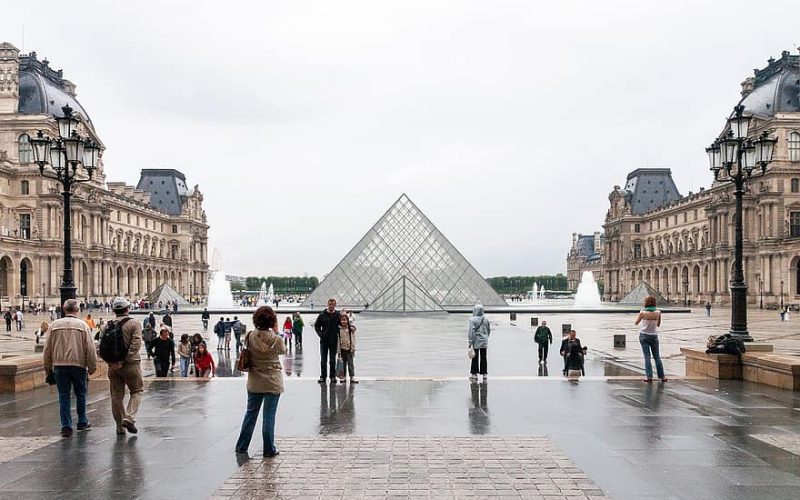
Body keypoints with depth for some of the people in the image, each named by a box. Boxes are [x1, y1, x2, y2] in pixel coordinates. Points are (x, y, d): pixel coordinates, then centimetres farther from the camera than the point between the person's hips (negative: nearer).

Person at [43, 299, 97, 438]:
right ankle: (82, 422, 24)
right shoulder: (82, 325, -5)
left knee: (64, 396, 6)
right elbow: (90, 348, -6)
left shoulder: (55, 325, 2)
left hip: (59, 365, 1)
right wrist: (92, 366, 1)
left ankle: (66, 426, 1)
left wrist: (48, 365, 17)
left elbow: (48, 348, 7)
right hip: (78, 364, -1)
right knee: (81, 395, 14)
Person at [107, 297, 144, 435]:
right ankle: (129, 418, -6)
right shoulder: (134, 324, -7)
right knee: (136, 391, 11)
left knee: (116, 395, 10)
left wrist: (111, 361, 0)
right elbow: (135, 344, -17)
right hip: (130, 365, -4)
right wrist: (124, 360, -15)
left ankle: (120, 426, 16)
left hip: (113, 366, 4)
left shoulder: (108, 325, 5)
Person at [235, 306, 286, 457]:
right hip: (273, 382, -3)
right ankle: (269, 449, 10)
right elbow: (283, 351, 3)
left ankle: (241, 446, 26)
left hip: (254, 381, 3)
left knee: (251, 412, 17)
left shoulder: (250, 337, -9)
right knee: (269, 415, 4)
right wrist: (276, 332, 5)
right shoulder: (276, 339, -17)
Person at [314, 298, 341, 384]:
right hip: (324, 341, 0)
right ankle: (322, 376, 12)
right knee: (323, 360, 5)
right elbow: (316, 325, 7)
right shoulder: (322, 315, -1)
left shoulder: (338, 315, -1)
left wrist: (339, 335, -4)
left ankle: (333, 376, 14)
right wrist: (320, 334, -5)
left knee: (332, 360, 6)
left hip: (334, 341, 0)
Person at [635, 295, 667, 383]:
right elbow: (658, 325, 6)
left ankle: (649, 376, -3)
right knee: (657, 357, 12)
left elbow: (636, 323, 0)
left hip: (644, 336, -1)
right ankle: (662, 376, 15)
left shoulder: (643, 312, -12)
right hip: (654, 336, 1)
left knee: (647, 356, 2)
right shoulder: (658, 313, -7)